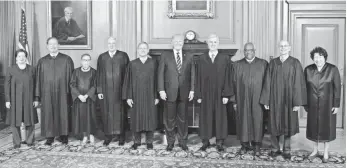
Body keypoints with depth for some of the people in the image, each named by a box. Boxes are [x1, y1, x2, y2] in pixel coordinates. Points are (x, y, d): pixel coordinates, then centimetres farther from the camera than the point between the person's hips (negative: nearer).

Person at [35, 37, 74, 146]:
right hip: (47, 93, 2)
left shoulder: (66, 59, 2)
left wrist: (71, 92, -6)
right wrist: (38, 94, 1)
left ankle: (63, 135, 15)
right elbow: (38, 79, 7)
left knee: (63, 113, 3)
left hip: (62, 92, -1)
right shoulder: (42, 61, 8)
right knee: (48, 114, 4)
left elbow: (71, 76, 0)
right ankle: (49, 137, 14)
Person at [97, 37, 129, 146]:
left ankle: (121, 136, 15)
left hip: (120, 90, -1)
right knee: (106, 112, 5)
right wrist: (99, 91, 1)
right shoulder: (101, 57, 7)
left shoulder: (123, 56, 1)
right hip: (106, 91, 2)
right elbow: (98, 75, 7)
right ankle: (108, 135, 18)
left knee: (120, 112, 4)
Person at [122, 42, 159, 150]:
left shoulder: (153, 63, 2)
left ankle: (149, 142, 16)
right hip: (136, 96, 1)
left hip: (149, 96, 0)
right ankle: (137, 141, 18)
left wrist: (156, 96, -5)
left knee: (150, 118, 4)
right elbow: (128, 81, 3)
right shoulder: (132, 64, 4)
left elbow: (156, 80, 1)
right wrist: (128, 97, -3)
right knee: (136, 118, 5)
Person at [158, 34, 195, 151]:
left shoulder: (189, 57, 10)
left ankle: (183, 141, 20)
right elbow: (160, 74, 0)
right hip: (170, 92, -1)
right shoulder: (165, 56, 4)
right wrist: (161, 90, -7)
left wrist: (192, 90, 0)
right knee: (169, 118, 5)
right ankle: (170, 142, 18)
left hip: (184, 93, 2)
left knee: (183, 118, 7)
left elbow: (192, 74, 8)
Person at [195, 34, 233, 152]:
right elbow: (198, 78, 4)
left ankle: (219, 142, 15)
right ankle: (205, 141, 17)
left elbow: (228, 78, -2)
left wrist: (226, 95, -8)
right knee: (205, 117, 5)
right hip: (206, 93, 1)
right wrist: (198, 95, -2)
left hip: (220, 94, -1)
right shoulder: (201, 59, 5)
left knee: (220, 117, 5)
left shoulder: (225, 59, 2)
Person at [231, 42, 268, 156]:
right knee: (243, 120, 5)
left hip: (258, 99, -1)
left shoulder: (263, 64, 4)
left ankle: (257, 145, 15)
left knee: (257, 120, 2)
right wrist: (234, 101, 1)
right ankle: (244, 144, 18)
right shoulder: (237, 65, 7)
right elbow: (234, 84, 6)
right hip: (242, 99, 1)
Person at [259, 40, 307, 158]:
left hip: (288, 99, -1)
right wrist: (266, 100, -2)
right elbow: (267, 82, 2)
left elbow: (298, 83, -7)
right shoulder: (272, 63, 3)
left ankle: (286, 150, 22)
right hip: (275, 99, 2)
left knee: (288, 124, 8)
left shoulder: (295, 63, -4)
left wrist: (298, 102, -12)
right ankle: (275, 149, 21)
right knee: (274, 123, 7)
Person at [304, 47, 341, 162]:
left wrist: (336, 105, -10)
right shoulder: (308, 70, -5)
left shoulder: (333, 69, -11)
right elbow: (305, 87, 0)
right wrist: (305, 103, 1)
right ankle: (315, 150, 28)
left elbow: (337, 88, -8)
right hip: (313, 104, 2)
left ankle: (326, 152, 24)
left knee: (326, 127, 7)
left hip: (327, 104, -2)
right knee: (314, 126, 10)